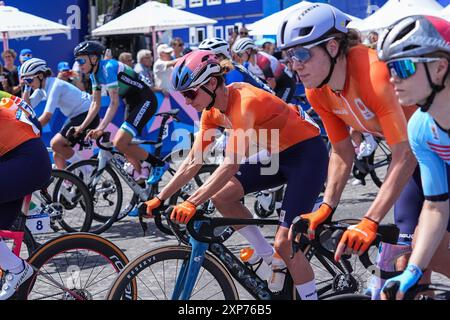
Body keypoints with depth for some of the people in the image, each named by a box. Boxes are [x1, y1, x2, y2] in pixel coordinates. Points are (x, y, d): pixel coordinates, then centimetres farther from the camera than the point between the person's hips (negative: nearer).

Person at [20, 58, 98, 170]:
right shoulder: (42, 88, 5)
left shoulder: (55, 85, -22)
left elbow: (47, 116, -29)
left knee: (56, 144, -19)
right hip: (76, 116, 10)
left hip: (87, 115, -10)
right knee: (57, 154, 3)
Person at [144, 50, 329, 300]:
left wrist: (191, 203, -37)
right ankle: (269, 258, 10)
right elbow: (193, 161, 2)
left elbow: (231, 164, -35)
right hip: (278, 155, 9)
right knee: (221, 195, -2)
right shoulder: (212, 111, -2)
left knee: (285, 244, -15)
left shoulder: (245, 102, -29)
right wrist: (160, 198, -2)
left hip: (307, 153, -9)